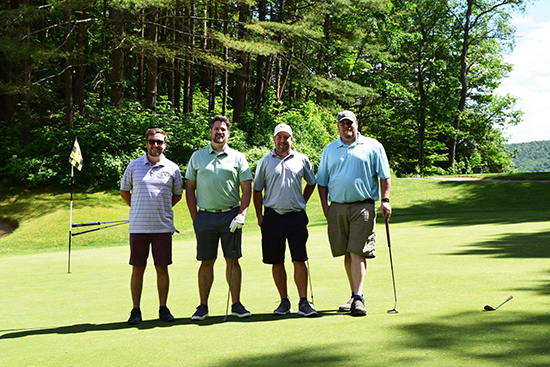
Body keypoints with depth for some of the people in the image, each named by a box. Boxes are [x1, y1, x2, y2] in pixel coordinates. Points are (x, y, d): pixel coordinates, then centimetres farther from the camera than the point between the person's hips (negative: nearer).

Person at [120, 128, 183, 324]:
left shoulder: (172, 168, 5)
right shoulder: (134, 166, 4)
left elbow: (177, 194, 18)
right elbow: (124, 191, 16)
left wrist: (162, 209, 11)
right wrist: (138, 210, 11)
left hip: (163, 227, 1)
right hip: (138, 226, 0)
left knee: (162, 268, 3)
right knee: (137, 269, 2)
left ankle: (163, 308, 13)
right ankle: (136, 310, 10)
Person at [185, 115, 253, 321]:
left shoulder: (237, 157, 6)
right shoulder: (197, 157, 10)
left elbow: (247, 188, 3)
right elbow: (189, 187, 10)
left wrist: (241, 215, -9)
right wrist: (194, 217, 2)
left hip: (230, 215, 0)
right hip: (205, 216, 1)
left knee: (233, 260, 2)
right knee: (206, 262, 3)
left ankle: (236, 304, 9)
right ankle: (203, 306, 9)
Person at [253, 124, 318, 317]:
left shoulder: (301, 160, 8)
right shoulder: (265, 161, 7)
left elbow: (311, 183, 22)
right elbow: (257, 190, 10)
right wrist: (259, 216, 2)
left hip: (296, 216, 0)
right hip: (273, 217, 1)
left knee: (299, 260, -5)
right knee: (277, 262, 4)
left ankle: (303, 302, -1)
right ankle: (284, 301, 15)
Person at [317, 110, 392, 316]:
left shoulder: (372, 147, 7)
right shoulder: (329, 150, 16)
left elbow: (384, 176, 6)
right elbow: (322, 181, 18)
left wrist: (385, 200, -5)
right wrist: (325, 206, 7)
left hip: (363, 207, -3)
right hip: (337, 208, 3)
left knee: (357, 253, -11)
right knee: (347, 254, 7)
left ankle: (358, 299, -11)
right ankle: (354, 296, 17)